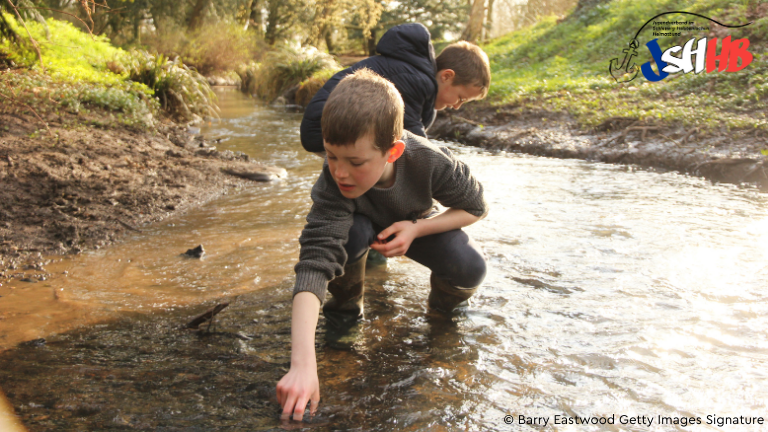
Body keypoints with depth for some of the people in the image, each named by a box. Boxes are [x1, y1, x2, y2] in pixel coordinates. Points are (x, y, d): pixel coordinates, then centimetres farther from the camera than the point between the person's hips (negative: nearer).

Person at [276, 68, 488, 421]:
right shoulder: (333, 183, -39)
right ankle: (345, 304, -5)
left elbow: (475, 207, -15)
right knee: (351, 231, -38)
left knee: (470, 268, -28)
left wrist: (416, 228, -33)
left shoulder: (430, 161, -35)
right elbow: (314, 262, -49)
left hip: (416, 227, 1)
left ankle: (444, 301, 10)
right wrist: (303, 364, -60)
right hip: (364, 224, 0)